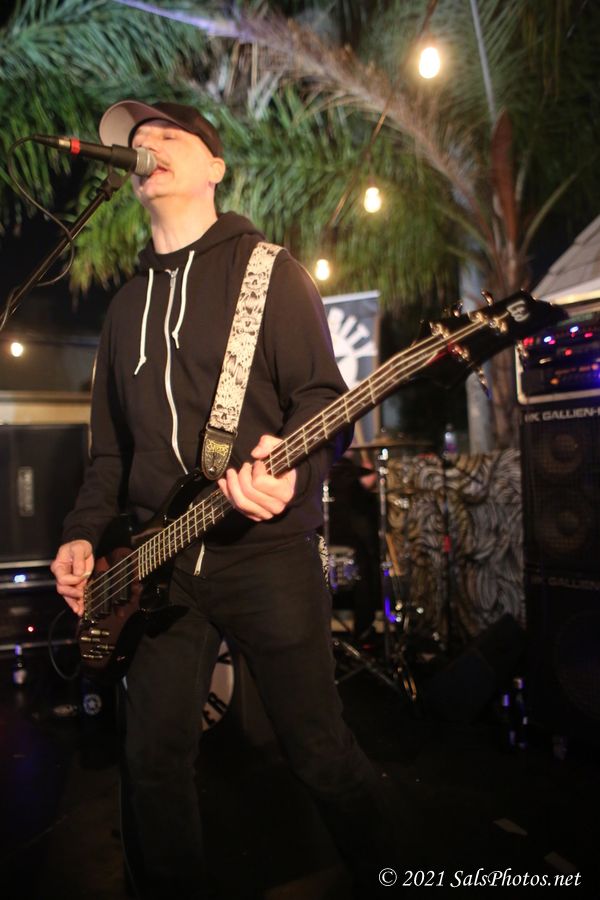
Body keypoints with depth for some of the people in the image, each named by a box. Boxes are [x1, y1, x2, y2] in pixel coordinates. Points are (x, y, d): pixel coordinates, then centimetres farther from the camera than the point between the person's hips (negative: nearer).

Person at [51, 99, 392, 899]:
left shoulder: (267, 270, 3)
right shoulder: (128, 302, 18)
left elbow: (322, 393, -6)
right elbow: (112, 443, 19)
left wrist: (291, 463, -26)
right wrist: (85, 533, 8)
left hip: (266, 545, -5)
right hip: (157, 563, 5)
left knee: (319, 749, 5)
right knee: (154, 759, 10)